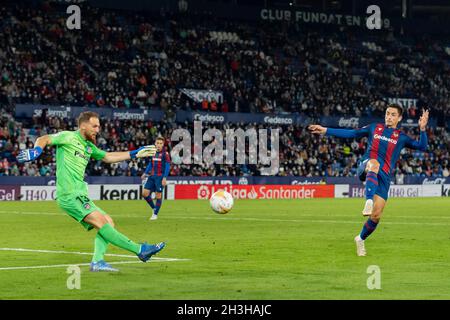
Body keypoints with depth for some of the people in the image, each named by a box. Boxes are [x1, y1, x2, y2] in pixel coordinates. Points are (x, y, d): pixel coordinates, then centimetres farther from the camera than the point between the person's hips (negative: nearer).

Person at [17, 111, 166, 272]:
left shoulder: (89, 147, 21)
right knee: (100, 221, -19)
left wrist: (134, 154, 25)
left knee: (108, 222, 1)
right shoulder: (69, 137, -3)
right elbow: (44, 139, -9)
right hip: (69, 195, -10)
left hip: (80, 195, 10)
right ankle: (139, 249, -24)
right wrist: (37, 150, -31)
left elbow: (107, 157, 29)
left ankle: (97, 261, -5)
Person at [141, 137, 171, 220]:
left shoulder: (165, 154, -7)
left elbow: (167, 166, -10)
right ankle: (154, 208, 19)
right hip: (151, 176, 6)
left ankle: (155, 214, 8)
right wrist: (145, 173, 15)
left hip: (160, 177, -6)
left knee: (158, 195, -3)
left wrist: (164, 178, -17)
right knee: (145, 193, -1)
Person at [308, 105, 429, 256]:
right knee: (374, 163, -41)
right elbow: (351, 133, 18)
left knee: (376, 216, -7)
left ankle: (361, 239, 23)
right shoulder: (374, 128, 17)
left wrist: (422, 129, -11)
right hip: (365, 168, -1)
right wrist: (325, 130, 13)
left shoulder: (401, 137, 14)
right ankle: (368, 201, -59)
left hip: (384, 177, 1)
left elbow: (422, 147, 5)